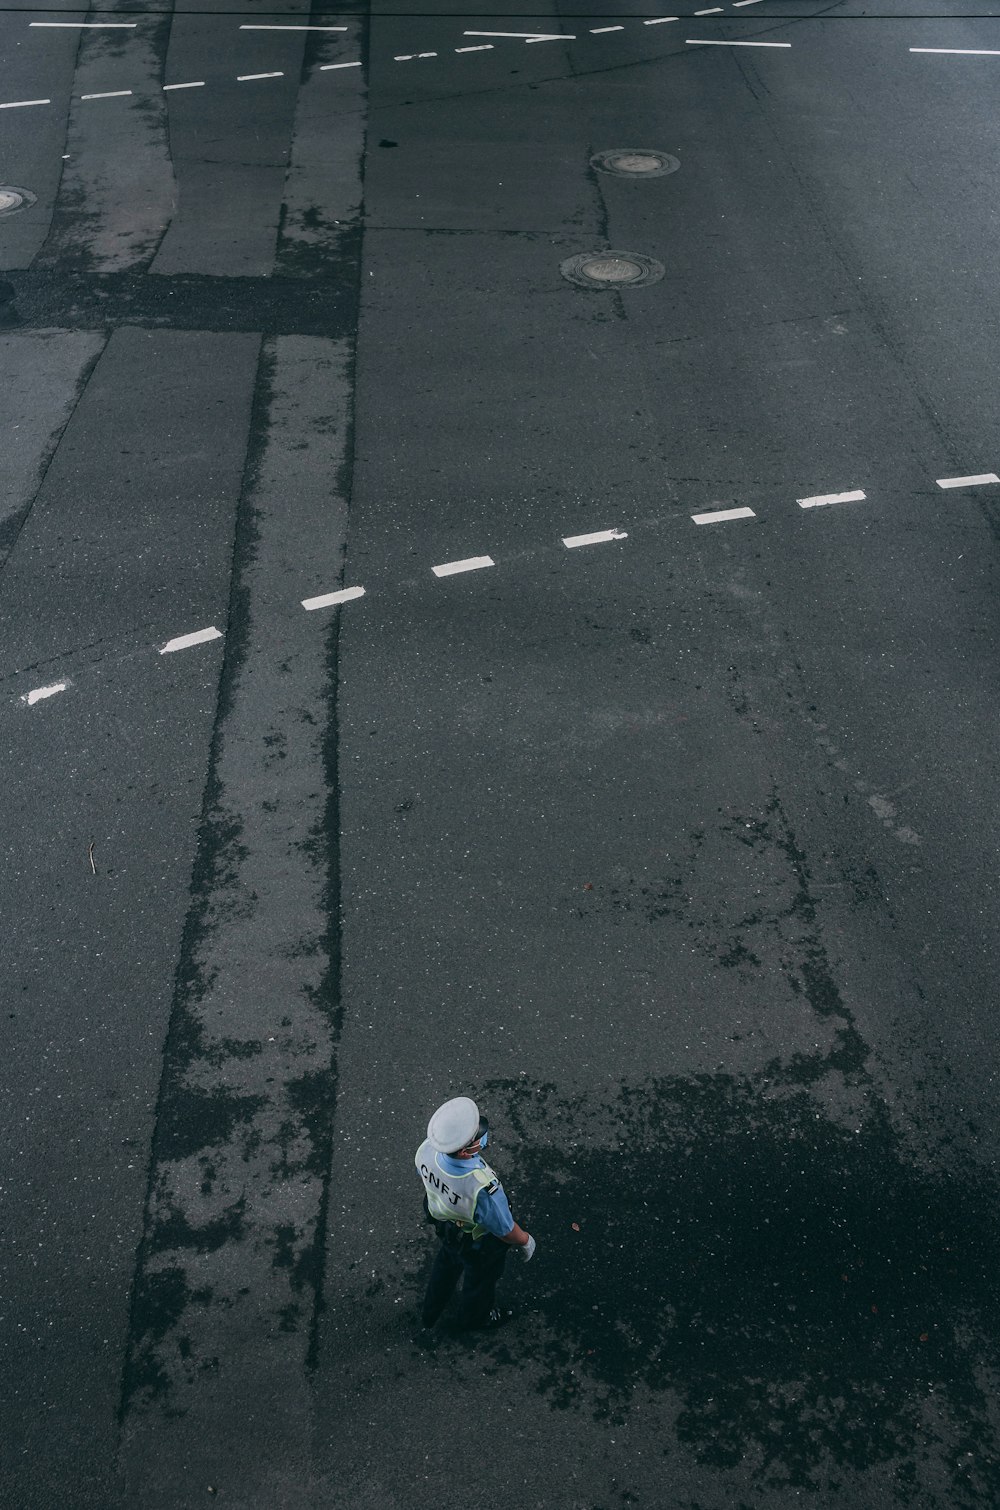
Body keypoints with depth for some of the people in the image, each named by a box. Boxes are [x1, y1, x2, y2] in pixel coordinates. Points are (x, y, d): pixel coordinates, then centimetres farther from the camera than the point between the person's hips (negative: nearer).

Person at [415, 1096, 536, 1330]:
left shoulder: (427, 1149, -32)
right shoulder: (483, 1188, -48)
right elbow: (505, 1230, -28)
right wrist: (525, 1241, -5)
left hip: (444, 1223, 5)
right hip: (478, 1243, -5)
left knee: (447, 1261, 37)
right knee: (480, 1278, 30)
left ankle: (431, 1311, 64)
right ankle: (474, 1317, 62)